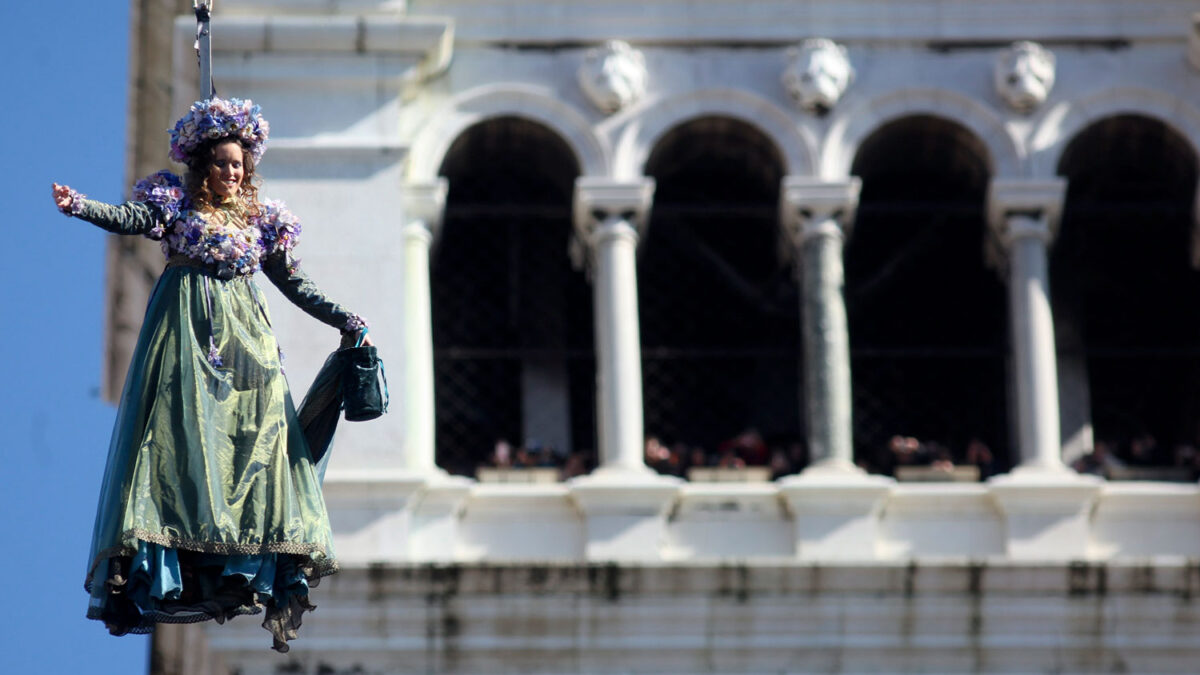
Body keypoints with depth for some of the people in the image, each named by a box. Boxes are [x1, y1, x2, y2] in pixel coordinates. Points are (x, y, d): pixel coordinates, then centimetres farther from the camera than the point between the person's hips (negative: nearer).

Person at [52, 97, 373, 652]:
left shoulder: (262, 220, 17)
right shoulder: (175, 201, 8)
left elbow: (294, 284, 20)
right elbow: (129, 219, -10)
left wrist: (346, 322, 14)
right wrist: (77, 206, -29)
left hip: (243, 337, 3)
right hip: (187, 334, -3)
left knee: (255, 438, -9)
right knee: (180, 435, -15)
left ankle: (249, 572, -14)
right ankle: (165, 573, -23)